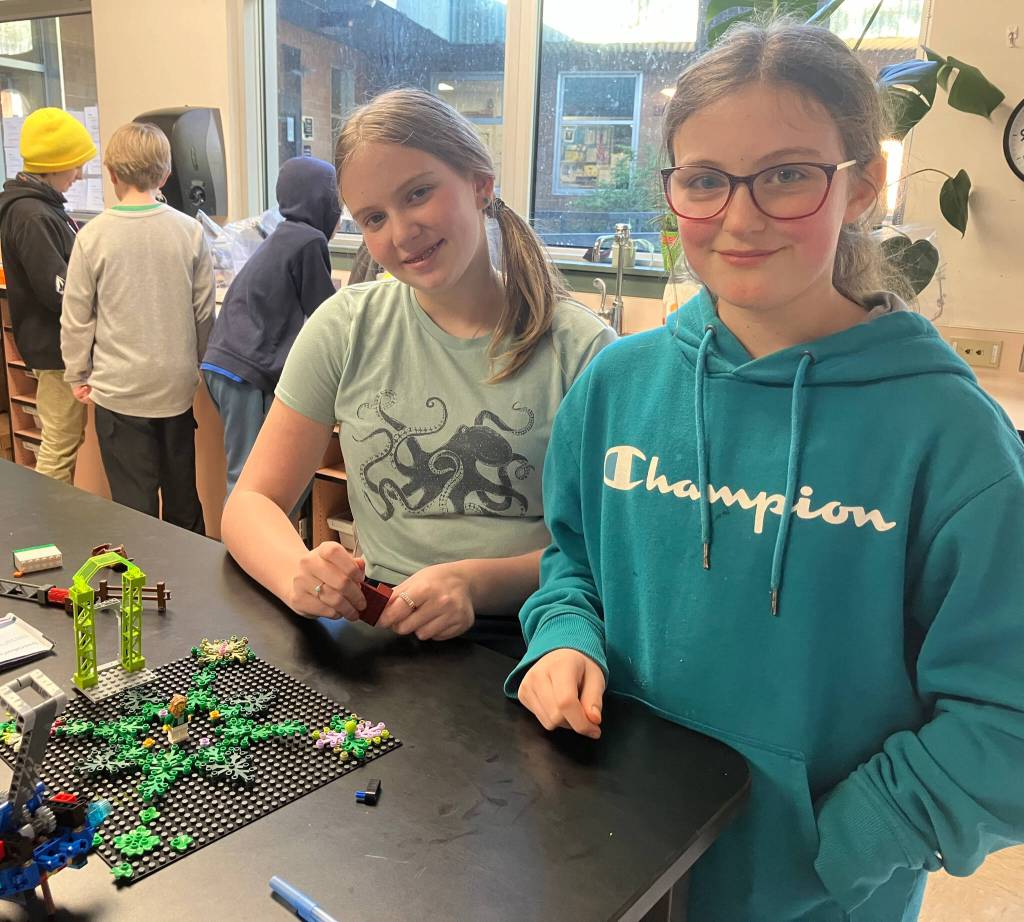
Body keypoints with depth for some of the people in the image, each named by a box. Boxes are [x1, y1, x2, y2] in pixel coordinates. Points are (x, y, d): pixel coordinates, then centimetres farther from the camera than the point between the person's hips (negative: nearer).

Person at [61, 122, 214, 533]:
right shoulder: (190, 231, -6)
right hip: (177, 384, 3)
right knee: (181, 489, 19)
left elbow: (76, 317, -5)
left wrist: (77, 376, 9)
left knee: (134, 499, 6)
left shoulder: (93, 235, -11)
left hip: (119, 388, -3)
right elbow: (204, 311, 2)